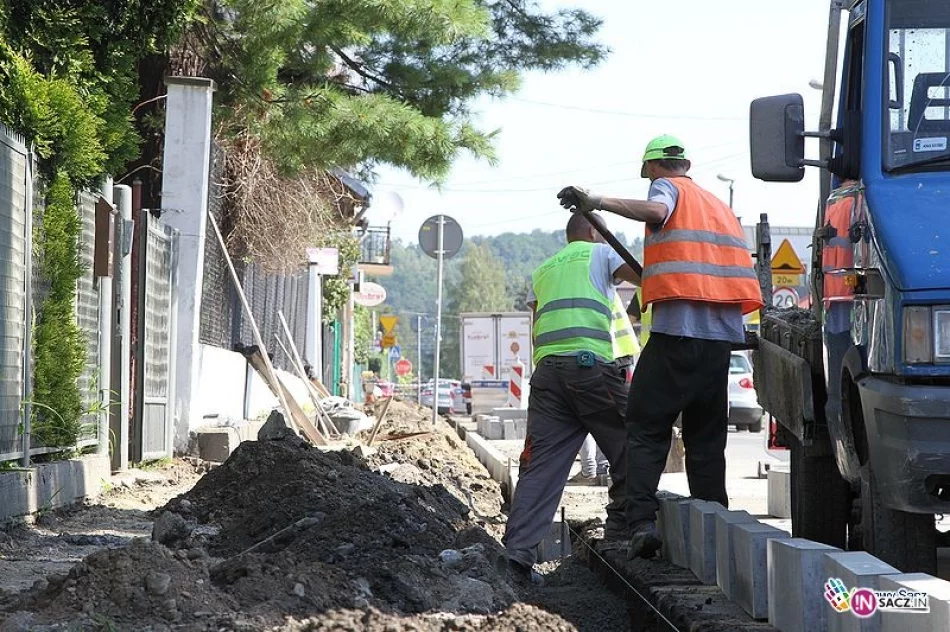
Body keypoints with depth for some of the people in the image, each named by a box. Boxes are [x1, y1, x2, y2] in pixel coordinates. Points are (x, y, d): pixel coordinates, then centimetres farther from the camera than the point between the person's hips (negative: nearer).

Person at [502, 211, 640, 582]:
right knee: (628, 450, 6)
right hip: (591, 363, -5)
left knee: (540, 462, -1)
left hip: (547, 367, 5)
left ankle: (517, 548, -11)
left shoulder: (542, 270, 30)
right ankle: (621, 534, 3)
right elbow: (646, 280, 5)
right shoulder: (600, 253, 14)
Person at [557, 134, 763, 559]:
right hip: (722, 334, 6)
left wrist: (598, 202, -24)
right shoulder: (718, 204, 26)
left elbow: (654, 211, -20)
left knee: (645, 430, -4)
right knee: (706, 437, 12)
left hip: (676, 328, -6)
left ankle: (643, 522, -18)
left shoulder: (667, 186, 6)